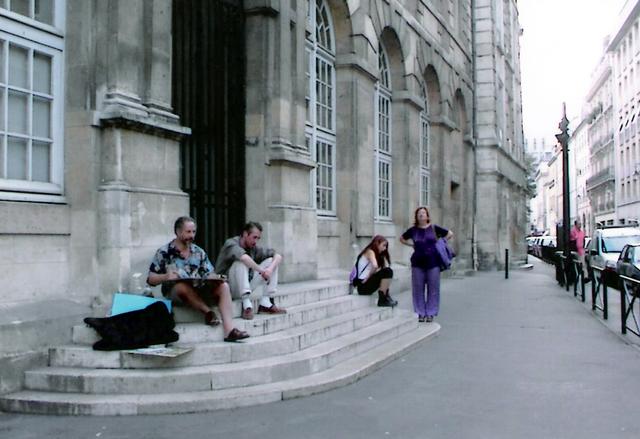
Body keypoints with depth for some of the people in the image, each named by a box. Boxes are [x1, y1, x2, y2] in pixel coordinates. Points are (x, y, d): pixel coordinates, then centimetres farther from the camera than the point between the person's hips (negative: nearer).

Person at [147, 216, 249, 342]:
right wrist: (165, 277, -19)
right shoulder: (164, 252, 3)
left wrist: (216, 278, -9)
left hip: (199, 291, 4)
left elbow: (209, 274, 15)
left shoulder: (199, 252, 16)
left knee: (223, 286, -22)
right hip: (174, 292, -4)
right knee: (182, 286, -39)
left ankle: (229, 329, -33)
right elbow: (150, 279, 1)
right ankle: (208, 312, -24)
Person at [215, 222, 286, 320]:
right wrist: (261, 271, -28)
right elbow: (244, 257, -37)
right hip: (228, 288, -7)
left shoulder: (254, 248, 5)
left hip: (247, 287, 7)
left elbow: (278, 256, 0)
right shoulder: (231, 244, -14)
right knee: (241, 261, -31)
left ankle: (265, 303, -10)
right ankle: (246, 304, -33)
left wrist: (270, 269, -20)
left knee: (271, 261, -1)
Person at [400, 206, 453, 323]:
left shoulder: (434, 228, 3)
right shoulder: (413, 230, 6)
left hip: (433, 262, -1)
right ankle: (420, 313, 12)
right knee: (418, 289, 3)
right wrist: (412, 245, 8)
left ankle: (430, 313, 10)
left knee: (433, 289, 1)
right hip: (418, 263, 1)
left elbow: (450, 234, 13)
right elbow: (402, 239, 21)